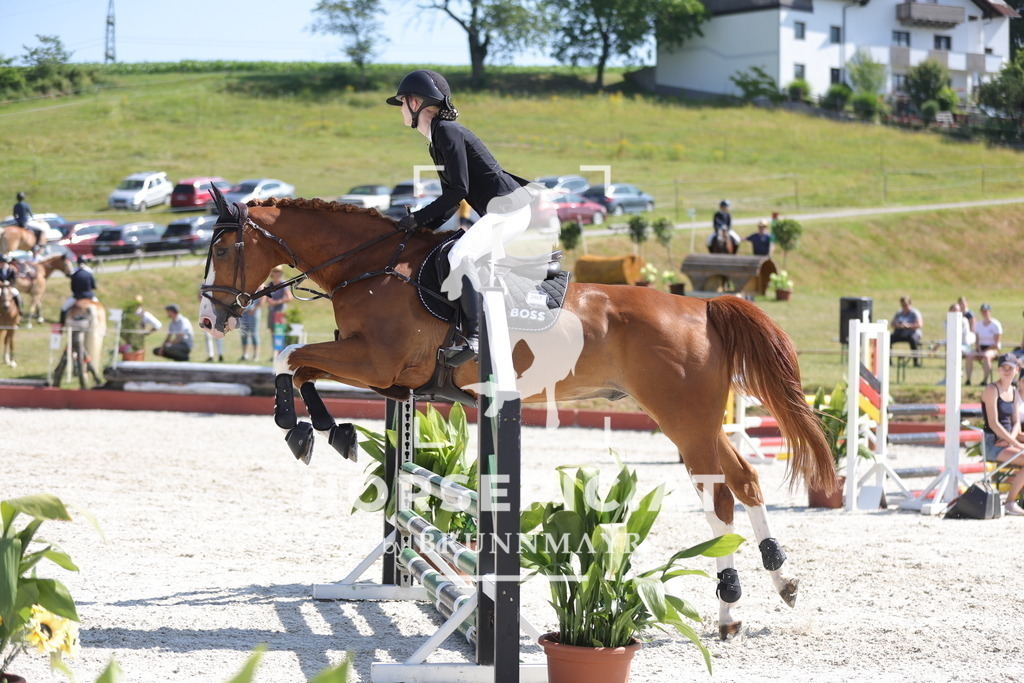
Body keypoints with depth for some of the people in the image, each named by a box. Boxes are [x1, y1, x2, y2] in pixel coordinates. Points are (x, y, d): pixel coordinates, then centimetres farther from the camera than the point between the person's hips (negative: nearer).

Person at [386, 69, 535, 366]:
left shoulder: (447, 131, -12)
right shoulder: (437, 140, 18)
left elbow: (458, 190, -19)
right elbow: (452, 197, 21)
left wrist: (418, 218, -13)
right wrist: (425, 227, 9)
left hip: (507, 207, -11)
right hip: (499, 211, 11)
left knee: (458, 257, -27)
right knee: (459, 263, 16)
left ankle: (473, 334, -26)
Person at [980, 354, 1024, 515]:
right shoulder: (992, 390, -10)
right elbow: (993, 423, -18)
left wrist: (1009, 440, -9)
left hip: (1006, 443, 7)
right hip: (992, 444, -7)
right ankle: (1010, 502, -15)